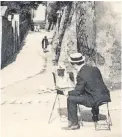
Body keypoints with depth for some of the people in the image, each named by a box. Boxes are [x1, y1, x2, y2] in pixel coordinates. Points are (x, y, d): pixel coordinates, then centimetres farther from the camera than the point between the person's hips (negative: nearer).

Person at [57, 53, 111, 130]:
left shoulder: (81, 75, -16)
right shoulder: (95, 69, 5)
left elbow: (77, 92, -10)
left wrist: (67, 93, 9)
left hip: (96, 100, -8)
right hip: (105, 96, 8)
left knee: (71, 99, -3)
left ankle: (74, 124, 6)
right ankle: (95, 116, 50)